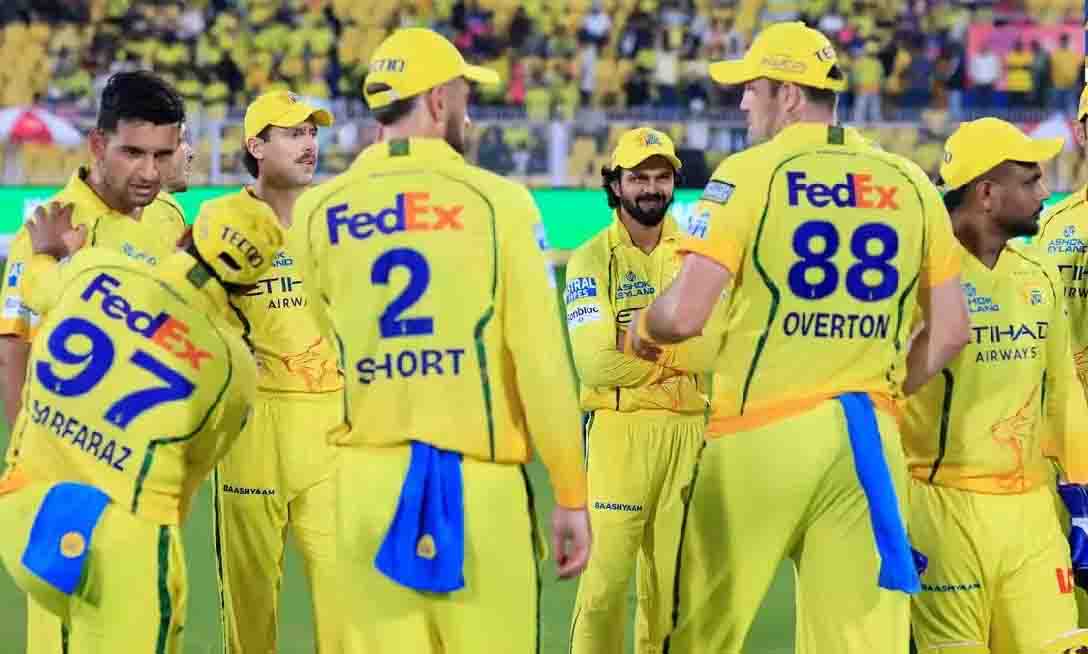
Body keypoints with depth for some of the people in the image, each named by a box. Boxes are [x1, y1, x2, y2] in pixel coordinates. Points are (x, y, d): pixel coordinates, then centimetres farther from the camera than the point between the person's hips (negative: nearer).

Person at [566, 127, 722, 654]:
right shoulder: (591, 260, -1)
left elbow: (715, 348, -5)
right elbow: (595, 363, -13)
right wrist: (676, 355, -5)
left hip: (689, 428, 4)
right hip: (620, 427, -4)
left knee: (673, 571, 8)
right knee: (608, 572, -8)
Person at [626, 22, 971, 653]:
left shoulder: (750, 174, -6)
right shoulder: (908, 183, 9)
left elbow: (684, 316, -13)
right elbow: (950, 332, 11)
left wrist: (643, 327, 9)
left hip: (763, 434, -4)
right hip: (868, 436, 4)